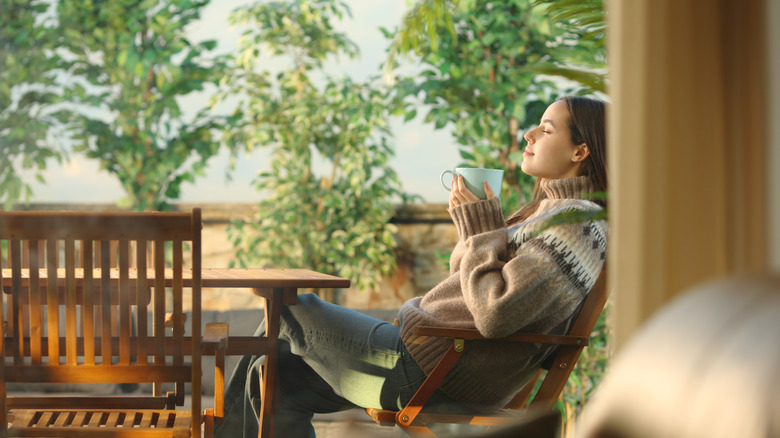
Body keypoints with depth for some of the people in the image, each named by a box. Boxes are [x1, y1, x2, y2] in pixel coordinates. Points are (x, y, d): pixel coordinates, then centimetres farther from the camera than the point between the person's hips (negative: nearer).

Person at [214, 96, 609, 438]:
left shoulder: (577, 224, -17)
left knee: (291, 310, 7)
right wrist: (474, 221, 4)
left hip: (430, 375, -10)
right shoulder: (546, 211, 15)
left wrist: (480, 227, -15)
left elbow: (494, 313, -26)